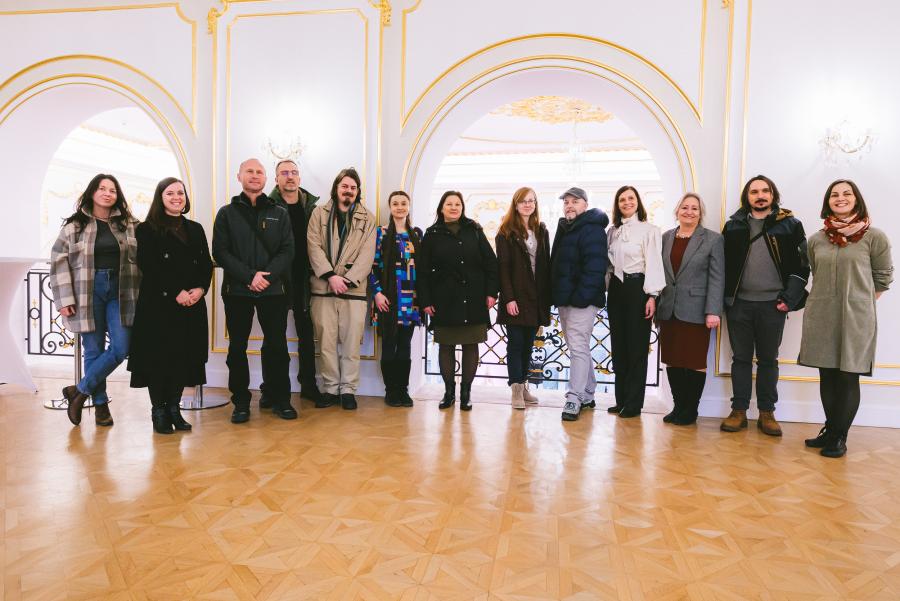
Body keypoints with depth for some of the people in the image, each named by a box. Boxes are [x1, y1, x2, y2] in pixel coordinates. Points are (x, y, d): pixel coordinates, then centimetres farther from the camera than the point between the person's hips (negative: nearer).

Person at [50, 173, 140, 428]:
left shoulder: (128, 224, 7)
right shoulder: (74, 225, 3)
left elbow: (140, 259, 6)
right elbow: (59, 261, 1)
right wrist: (64, 299, -6)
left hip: (120, 292, 1)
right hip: (88, 293, -1)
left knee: (120, 348, -9)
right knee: (94, 350, 4)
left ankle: (80, 390, 10)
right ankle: (100, 403, 17)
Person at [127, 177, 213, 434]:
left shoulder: (195, 229, 16)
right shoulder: (147, 229, 2)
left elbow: (206, 264, 10)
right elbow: (149, 266, -8)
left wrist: (200, 289, -8)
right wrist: (176, 292, -16)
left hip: (192, 305, 4)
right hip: (158, 304, -4)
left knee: (184, 356, 4)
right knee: (158, 356, -1)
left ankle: (174, 409, 15)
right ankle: (159, 412, 10)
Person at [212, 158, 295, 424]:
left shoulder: (279, 214, 11)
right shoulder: (227, 213, 8)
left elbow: (287, 250, 1)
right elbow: (221, 252, -2)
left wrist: (267, 275, -14)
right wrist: (249, 276, -14)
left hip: (273, 290, 0)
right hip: (237, 290, 0)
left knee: (276, 345, 3)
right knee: (237, 347, 5)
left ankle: (280, 399, 15)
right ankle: (241, 402, 16)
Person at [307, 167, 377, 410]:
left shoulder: (368, 218, 9)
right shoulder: (320, 213, 10)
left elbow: (367, 254, 0)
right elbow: (314, 246, 0)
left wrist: (347, 280, -11)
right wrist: (331, 276, -12)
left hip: (354, 289, 0)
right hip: (323, 287, 1)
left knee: (351, 342, 0)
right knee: (326, 341, 3)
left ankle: (348, 389, 9)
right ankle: (330, 388, 13)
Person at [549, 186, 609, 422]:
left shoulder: (592, 230, -11)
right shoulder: (564, 228, 18)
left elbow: (594, 267, -20)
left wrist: (581, 296, -23)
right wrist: (556, 295, 14)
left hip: (582, 301, -9)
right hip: (564, 299, 9)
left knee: (578, 348, -8)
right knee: (579, 348, 15)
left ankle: (574, 399, -4)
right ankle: (587, 395, 25)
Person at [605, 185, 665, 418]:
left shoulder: (649, 230, -4)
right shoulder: (613, 231, 13)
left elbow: (654, 264, -9)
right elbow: (608, 262, 13)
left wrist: (652, 295, -14)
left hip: (637, 288, -6)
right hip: (616, 288, 6)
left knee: (636, 346, 0)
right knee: (618, 345, 9)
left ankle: (634, 403, 8)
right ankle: (621, 399, 18)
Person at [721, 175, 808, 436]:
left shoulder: (790, 225, 3)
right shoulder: (734, 225, 7)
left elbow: (802, 264, 1)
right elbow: (722, 262, 7)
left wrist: (789, 298, -7)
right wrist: (723, 298, 0)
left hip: (772, 304, -1)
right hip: (738, 303, 1)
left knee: (768, 360, 8)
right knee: (741, 358, 7)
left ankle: (767, 413, 17)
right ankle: (739, 411, 14)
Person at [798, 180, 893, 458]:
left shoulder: (874, 237, -2)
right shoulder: (816, 239, 6)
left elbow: (883, 278, 6)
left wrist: (860, 301, 9)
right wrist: (829, 298, 11)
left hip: (856, 318, -3)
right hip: (821, 317, 3)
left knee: (848, 377, 2)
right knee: (827, 376, 9)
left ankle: (839, 437, 14)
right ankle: (830, 430, 23)